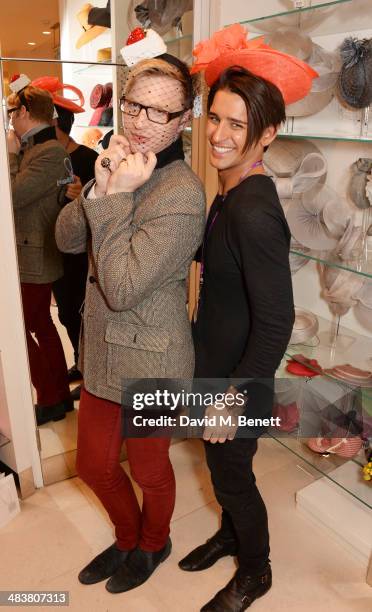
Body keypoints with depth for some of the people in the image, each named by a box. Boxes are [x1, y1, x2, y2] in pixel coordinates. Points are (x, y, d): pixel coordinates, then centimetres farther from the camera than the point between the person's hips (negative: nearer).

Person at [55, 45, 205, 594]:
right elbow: (67, 239, 0)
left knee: (148, 469, 18)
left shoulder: (181, 194, -24)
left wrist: (115, 198, -26)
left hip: (149, 364, -7)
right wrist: (99, 189, -16)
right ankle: (128, 538, 52)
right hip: (104, 352, 8)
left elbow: (122, 289, -26)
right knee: (94, 465, 23)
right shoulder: (123, 167, 3)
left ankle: (153, 545, 50)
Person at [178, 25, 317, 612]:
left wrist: (234, 396, -20)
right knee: (222, 468, 27)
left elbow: (276, 322, -27)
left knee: (232, 473, 15)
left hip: (239, 377, -8)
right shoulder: (230, 195, 0)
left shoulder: (253, 211, -28)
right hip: (214, 366, 8)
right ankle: (232, 533, 55)